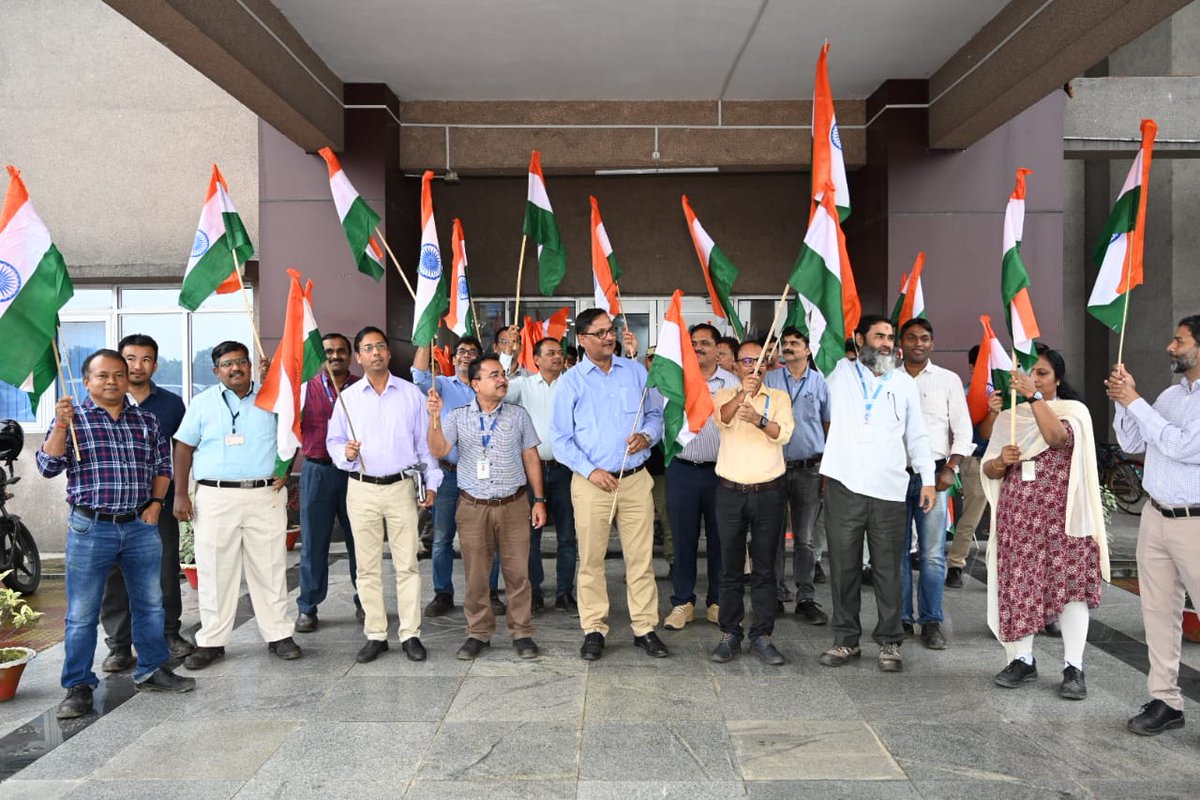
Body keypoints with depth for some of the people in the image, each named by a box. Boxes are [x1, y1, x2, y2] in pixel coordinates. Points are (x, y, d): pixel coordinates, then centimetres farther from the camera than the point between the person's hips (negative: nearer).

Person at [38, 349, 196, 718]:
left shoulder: (147, 420, 8)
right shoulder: (73, 418, 0)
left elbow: (163, 465, 16)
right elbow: (48, 466, -7)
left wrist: (156, 501, 3)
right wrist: (60, 427, -20)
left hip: (140, 526, 3)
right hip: (90, 528, -3)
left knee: (150, 604, 12)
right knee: (82, 612, 2)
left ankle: (152, 670, 27)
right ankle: (78, 686, 14)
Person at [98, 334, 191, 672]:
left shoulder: (171, 404, 5)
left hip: (159, 503, 1)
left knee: (166, 571, 8)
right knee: (114, 576, 4)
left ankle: (170, 634, 23)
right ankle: (119, 644, 15)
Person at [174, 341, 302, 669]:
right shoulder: (203, 402, 5)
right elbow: (184, 449, 6)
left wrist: (285, 471, 0)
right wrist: (180, 494, 0)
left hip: (266, 497, 1)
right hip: (216, 497, 0)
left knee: (270, 568, 5)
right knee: (215, 571, 4)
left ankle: (279, 635, 15)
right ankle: (211, 641, 15)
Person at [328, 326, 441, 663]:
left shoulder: (411, 394, 4)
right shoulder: (347, 397, 6)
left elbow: (424, 442, 6)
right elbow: (333, 441, 10)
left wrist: (431, 482, 2)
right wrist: (345, 452, -13)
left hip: (402, 487, -1)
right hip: (361, 489, 1)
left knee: (407, 564, 1)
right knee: (368, 567, 6)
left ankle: (411, 634, 10)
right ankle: (375, 635, 16)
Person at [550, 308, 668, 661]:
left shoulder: (636, 371, 8)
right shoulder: (571, 381, 0)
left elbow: (657, 414, 14)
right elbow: (560, 438, -1)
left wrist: (647, 434, -8)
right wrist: (591, 471, -11)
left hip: (636, 479, 2)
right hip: (591, 482, -2)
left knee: (641, 558, 5)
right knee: (591, 559, 5)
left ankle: (645, 628, 16)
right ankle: (594, 630, 16)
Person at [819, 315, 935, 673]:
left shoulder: (905, 383, 11)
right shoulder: (841, 372, 7)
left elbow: (917, 435, 12)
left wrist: (928, 479, 8)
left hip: (889, 490, 1)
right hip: (844, 486, -1)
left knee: (888, 570, 5)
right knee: (843, 567, 6)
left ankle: (890, 642, 17)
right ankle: (846, 639, 17)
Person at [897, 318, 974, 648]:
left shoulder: (948, 380, 9)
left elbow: (963, 430, 6)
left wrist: (950, 468, -5)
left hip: (933, 473, 0)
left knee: (933, 554, -2)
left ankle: (931, 621, 8)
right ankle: (899, 617, 15)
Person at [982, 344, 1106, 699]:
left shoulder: (1074, 410, 1)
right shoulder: (1008, 417, 12)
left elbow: (1058, 437, -23)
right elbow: (988, 470, 9)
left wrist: (1035, 396, -27)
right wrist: (1002, 460, -13)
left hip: (1062, 514, -3)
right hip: (1017, 515, 4)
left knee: (1069, 584, -4)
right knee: (1018, 586, 4)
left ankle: (1073, 667, 3)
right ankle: (1022, 660, 14)